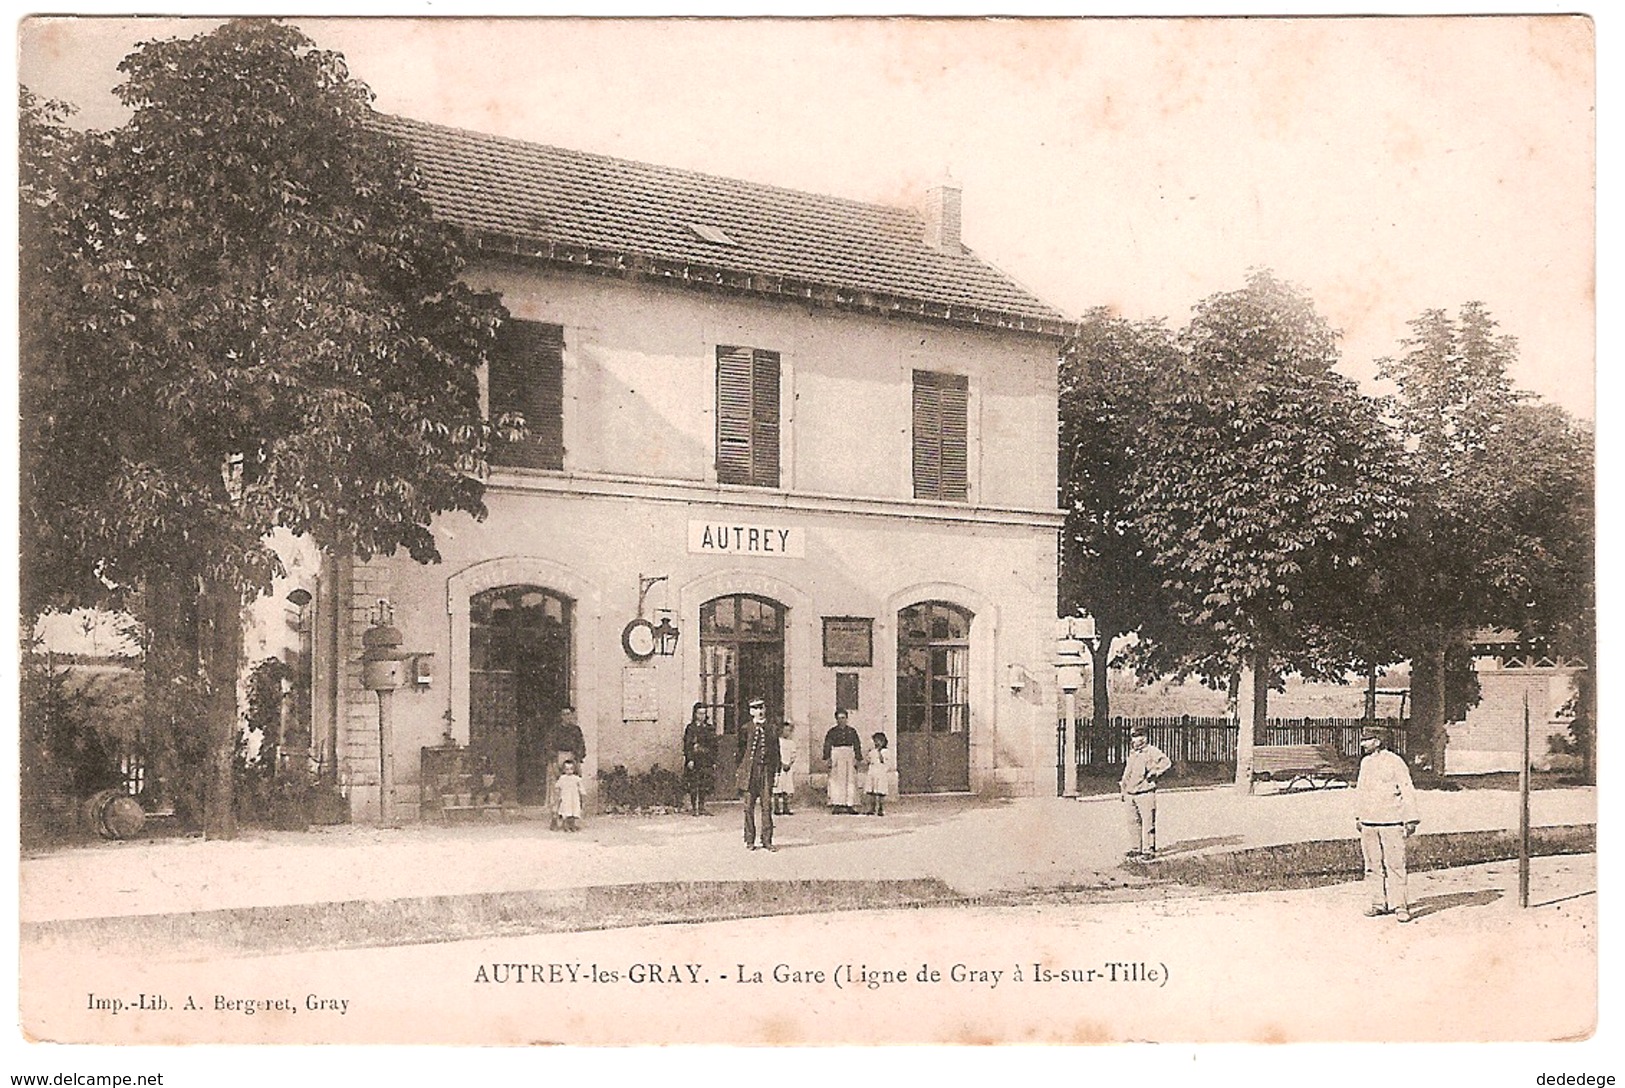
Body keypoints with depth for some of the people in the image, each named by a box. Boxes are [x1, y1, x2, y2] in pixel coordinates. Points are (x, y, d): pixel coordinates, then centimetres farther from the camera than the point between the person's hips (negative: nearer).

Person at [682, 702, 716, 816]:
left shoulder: (710, 729, 13)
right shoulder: (690, 728, 0)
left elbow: (714, 746, 15)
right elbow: (687, 745, -6)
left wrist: (714, 762, 10)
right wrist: (690, 759, -16)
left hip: (707, 761, 4)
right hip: (694, 761, -4)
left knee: (705, 785, 4)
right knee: (693, 785, -3)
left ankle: (702, 808, 10)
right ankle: (693, 808, 2)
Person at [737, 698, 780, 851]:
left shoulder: (772, 731, 10)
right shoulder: (746, 730, 5)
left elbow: (776, 752, 12)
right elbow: (741, 751, 8)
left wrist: (776, 771, 6)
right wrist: (739, 772, 5)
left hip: (766, 771, 1)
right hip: (750, 770, -1)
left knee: (767, 806, -2)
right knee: (749, 807, 2)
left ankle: (767, 840, 4)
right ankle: (749, 841, 10)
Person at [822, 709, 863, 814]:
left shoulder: (852, 731, 12)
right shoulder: (832, 731, 5)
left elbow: (857, 745, 12)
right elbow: (827, 745, 1)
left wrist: (857, 758, 2)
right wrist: (827, 758, -9)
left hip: (849, 756, 2)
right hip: (836, 756, -2)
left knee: (851, 780, -1)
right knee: (837, 781, -7)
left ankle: (850, 805, 0)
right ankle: (836, 805, -8)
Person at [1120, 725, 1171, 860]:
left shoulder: (1151, 751, -4)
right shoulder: (1132, 753, 20)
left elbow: (1165, 762, -17)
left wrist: (1154, 772, -22)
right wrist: (1122, 790, 25)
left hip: (1146, 793, -8)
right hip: (1130, 794, 8)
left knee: (1148, 822, -6)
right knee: (1133, 822, 11)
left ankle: (1149, 851, -2)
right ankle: (1136, 848, 21)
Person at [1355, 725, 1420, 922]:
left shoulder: (1394, 762, -7)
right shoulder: (1365, 763, 13)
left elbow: (1407, 791, -6)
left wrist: (1410, 820, -8)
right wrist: (1358, 817, 22)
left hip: (1391, 823, -6)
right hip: (1368, 823, 6)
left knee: (1395, 864, -6)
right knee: (1373, 865, 8)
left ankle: (1399, 905, -2)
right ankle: (1378, 903, 15)